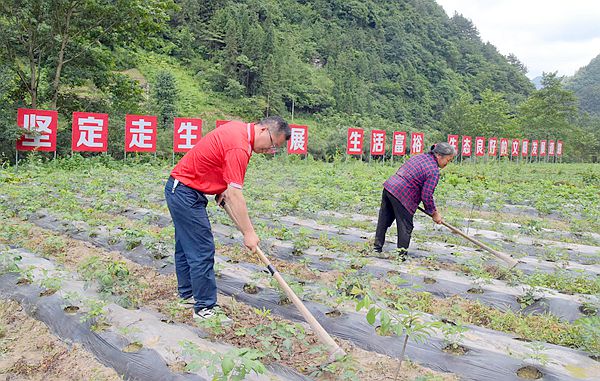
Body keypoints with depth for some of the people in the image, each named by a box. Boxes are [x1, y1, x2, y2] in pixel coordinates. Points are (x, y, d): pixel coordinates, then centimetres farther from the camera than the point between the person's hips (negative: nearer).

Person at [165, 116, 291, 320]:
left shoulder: (239, 128, 4)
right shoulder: (239, 148, -26)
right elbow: (234, 195, -28)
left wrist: (222, 188, 7)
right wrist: (248, 233, -25)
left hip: (178, 188, 11)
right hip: (186, 194, -11)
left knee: (186, 246, 19)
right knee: (202, 250, -7)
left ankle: (188, 294, 32)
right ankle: (205, 307, 1)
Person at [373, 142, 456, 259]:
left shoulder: (421, 156, 13)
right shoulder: (434, 171, -12)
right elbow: (427, 195, -14)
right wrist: (434, 213, 1)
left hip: (389, 186, 9)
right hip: (402, 196, -9)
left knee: (384, 220, 19)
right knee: (405, 226, 6)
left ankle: (377, 247, 31)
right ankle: (402, 254, 13)